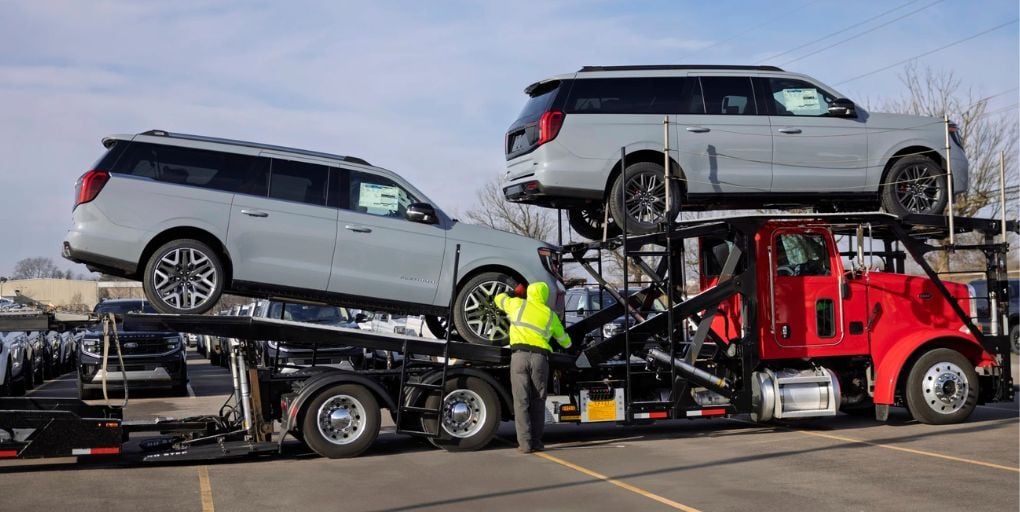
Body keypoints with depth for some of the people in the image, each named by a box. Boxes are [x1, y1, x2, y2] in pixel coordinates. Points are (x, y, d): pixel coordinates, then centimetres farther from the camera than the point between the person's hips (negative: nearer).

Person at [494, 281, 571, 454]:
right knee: (538, 402, 10)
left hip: (519, 355, -1)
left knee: (521, 401, -1)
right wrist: (567, 344, 51)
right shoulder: (551, 315, 16)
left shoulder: (518, 304, 11)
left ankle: (525, 443, -6)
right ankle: (537, 442, 7)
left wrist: (515, 293, 48)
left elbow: (499, 299, 31)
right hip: (540, 357, 1)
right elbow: (565, 342, 27)